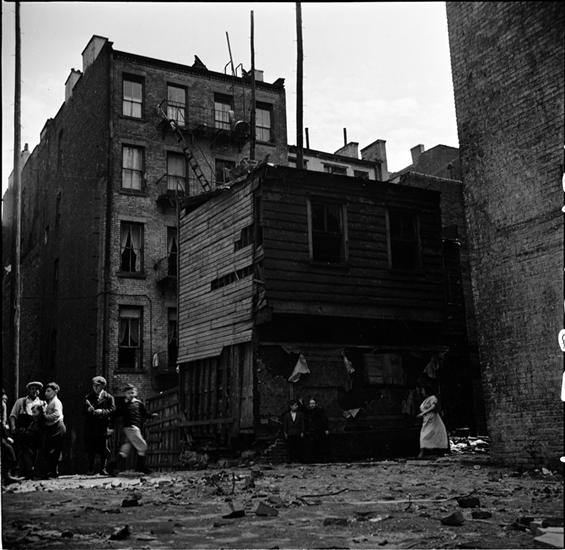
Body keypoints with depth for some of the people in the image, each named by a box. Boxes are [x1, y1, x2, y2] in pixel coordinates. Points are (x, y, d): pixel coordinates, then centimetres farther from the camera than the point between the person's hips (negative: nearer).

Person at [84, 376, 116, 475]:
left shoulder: (109, 397, 8)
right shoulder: (88, 398, 15)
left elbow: (113, 409, -3)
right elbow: (84, 410, 10)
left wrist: (102, 411, -16)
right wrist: (88, 410, -12)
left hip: (103, 427, -2)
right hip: (90, 427, 2)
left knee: (103, 449, -2)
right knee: (90, 449, 2)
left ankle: (103, 468, 8)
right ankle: (91, 469, 10)